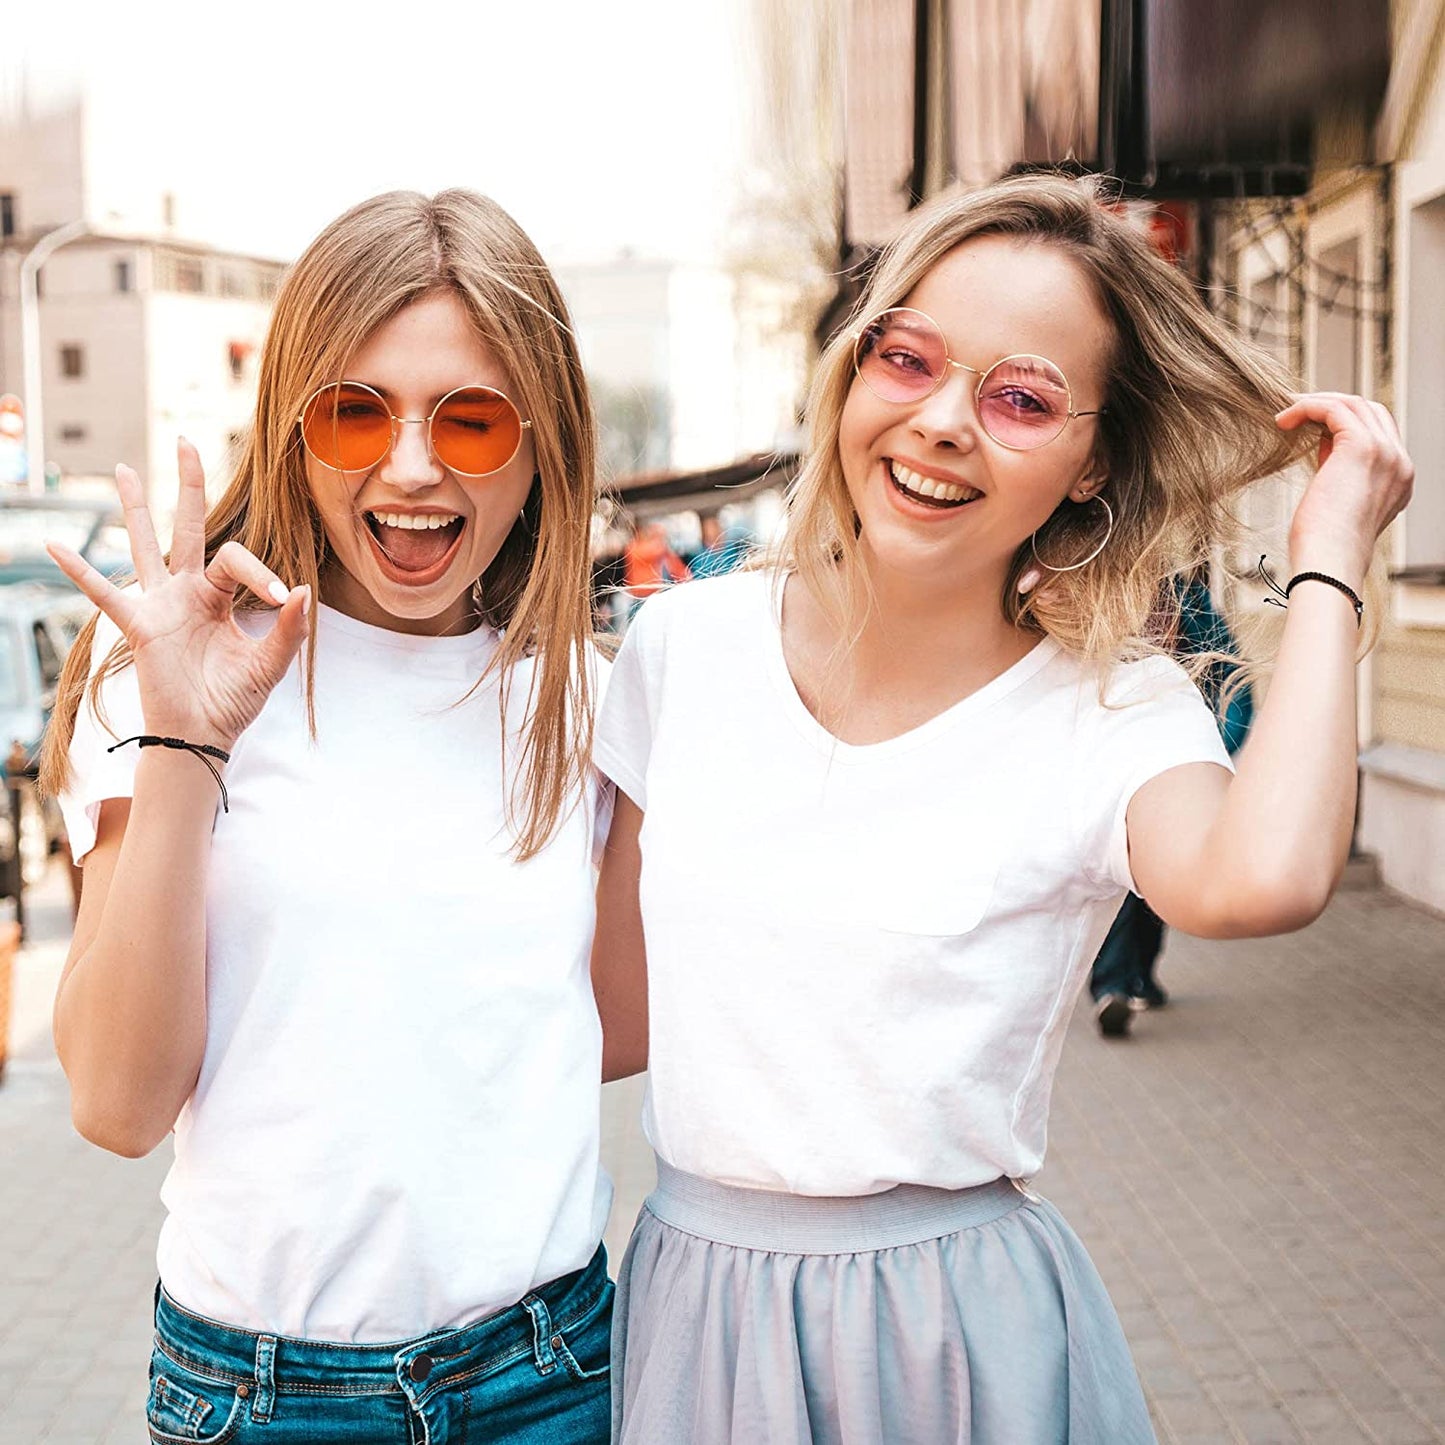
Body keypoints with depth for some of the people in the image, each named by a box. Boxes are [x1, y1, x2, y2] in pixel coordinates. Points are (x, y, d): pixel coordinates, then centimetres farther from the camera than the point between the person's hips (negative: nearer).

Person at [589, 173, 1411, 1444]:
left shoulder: (1114, 711, -10)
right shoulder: (690, 646, -1)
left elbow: (1259, 882, -34)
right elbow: (623, 1012, 5)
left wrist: (1328, 564, -22)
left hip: (961, 1324, -3)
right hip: (687, 1302, 3)